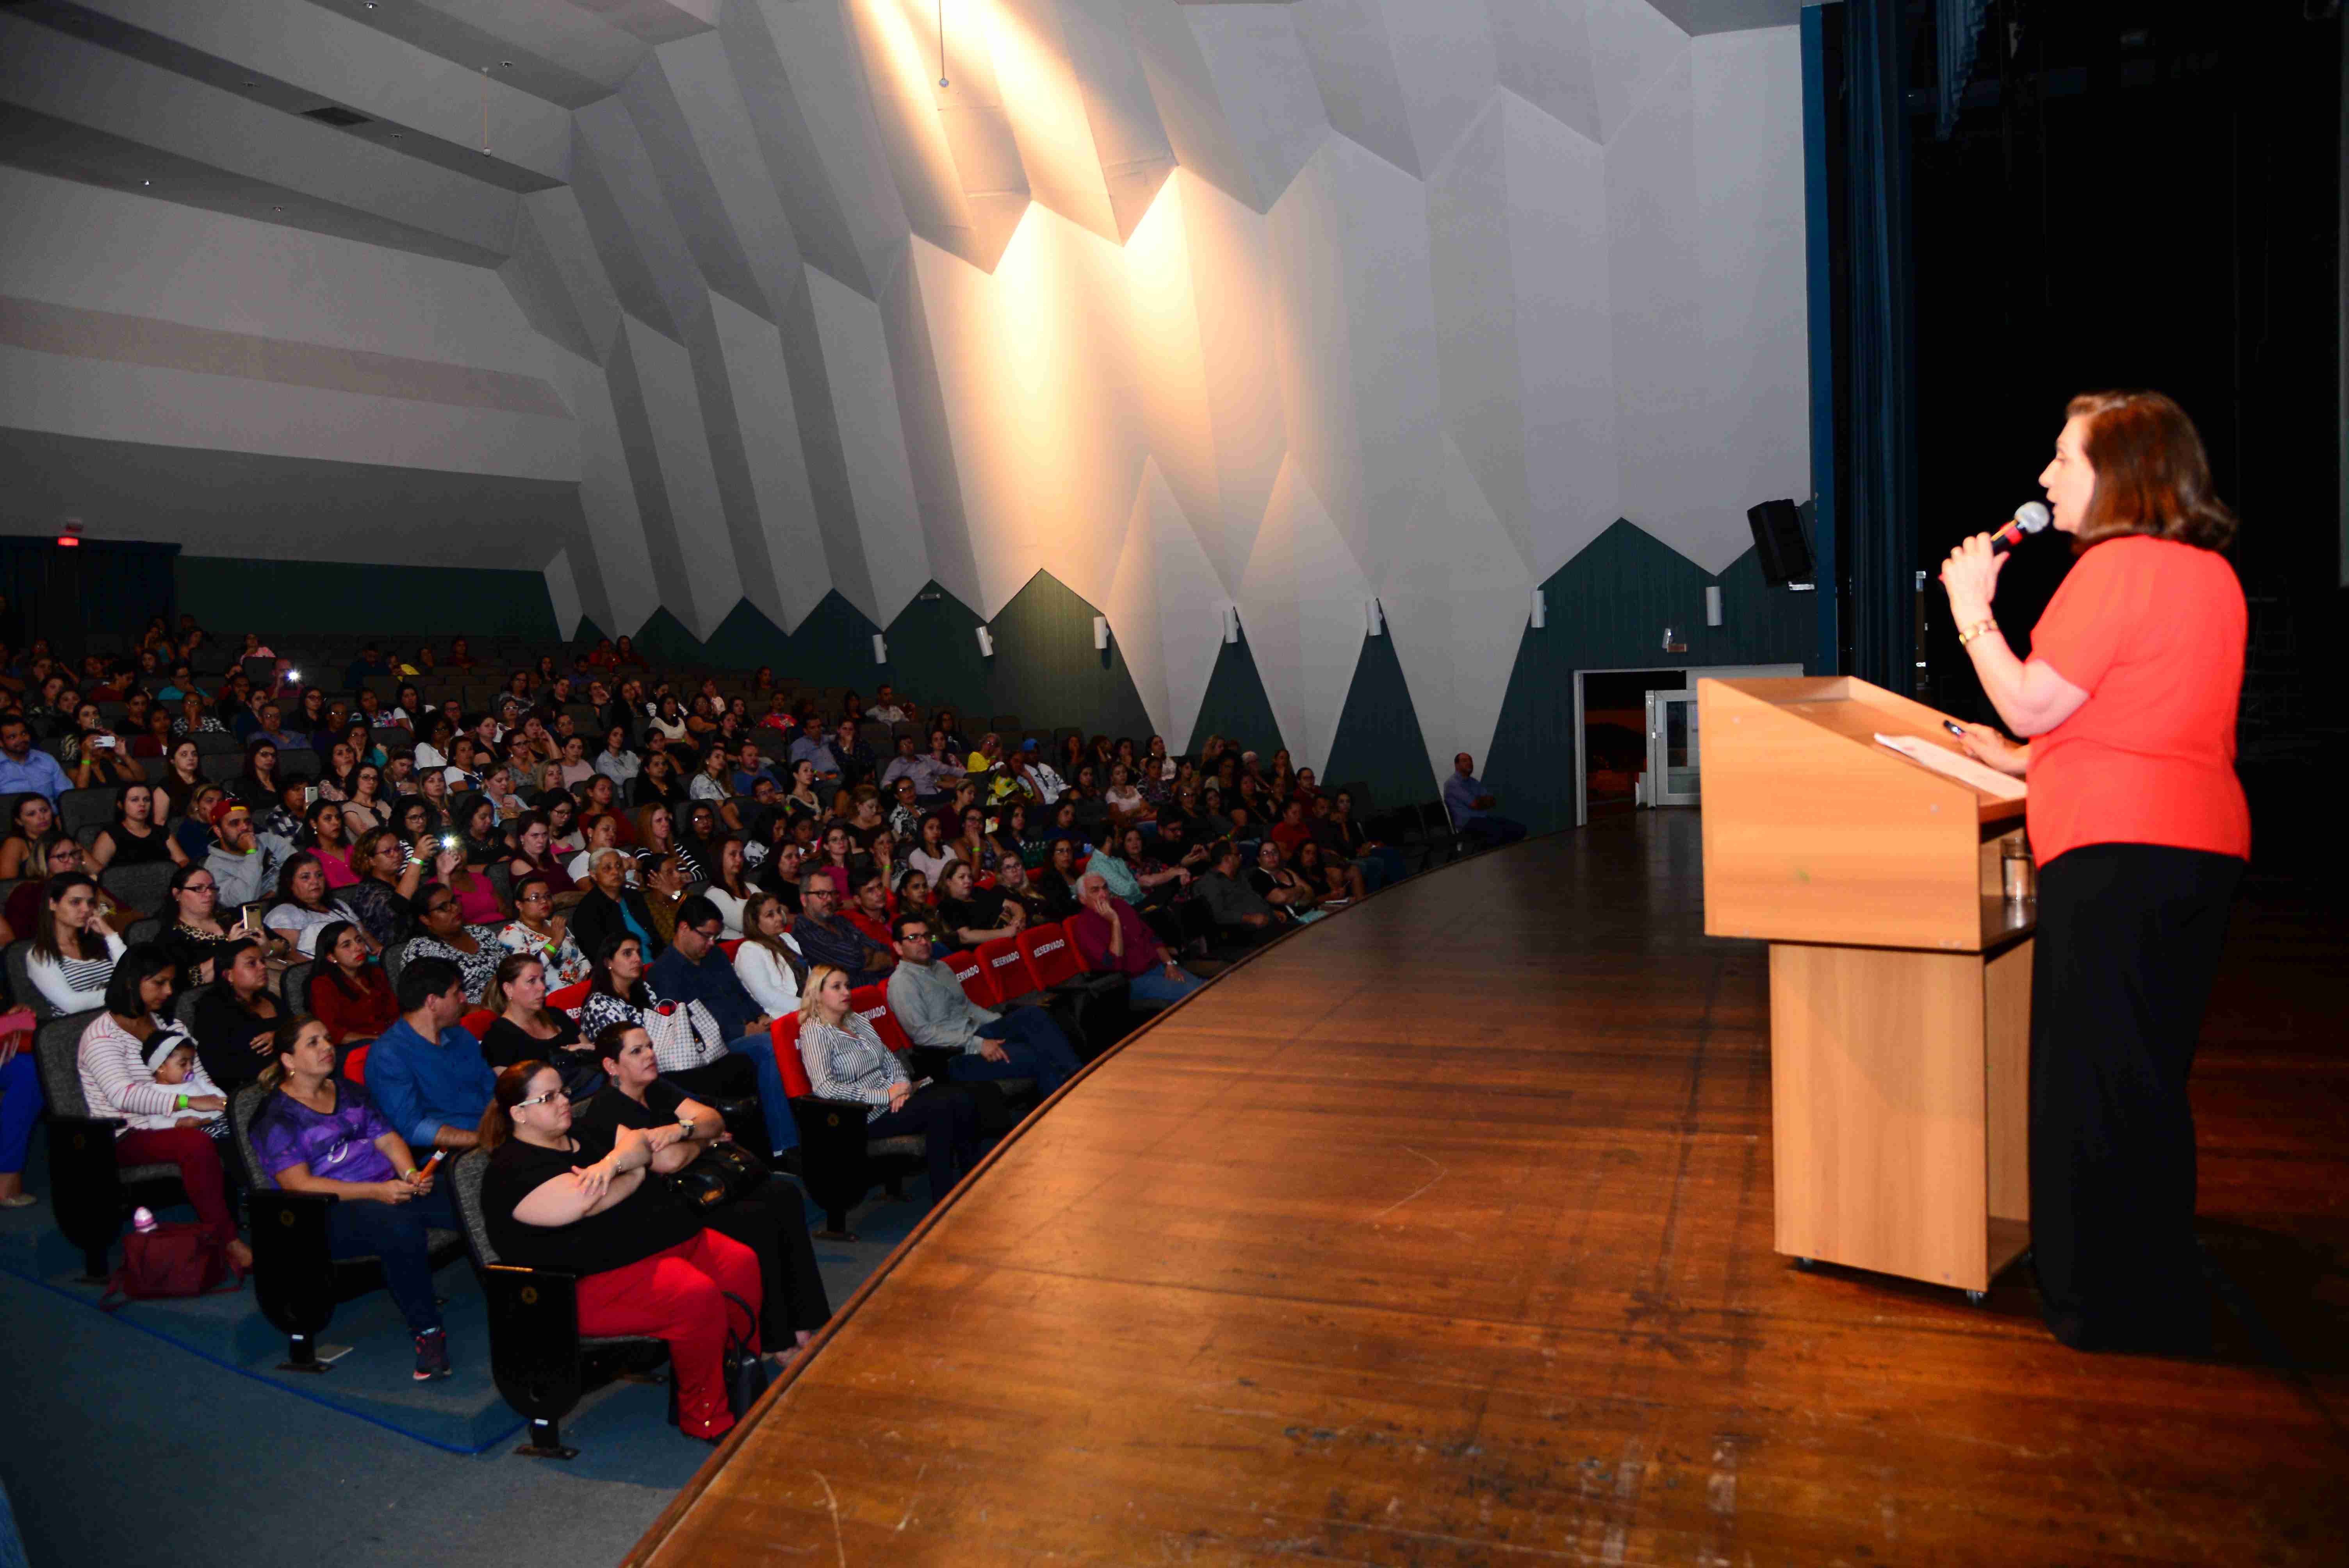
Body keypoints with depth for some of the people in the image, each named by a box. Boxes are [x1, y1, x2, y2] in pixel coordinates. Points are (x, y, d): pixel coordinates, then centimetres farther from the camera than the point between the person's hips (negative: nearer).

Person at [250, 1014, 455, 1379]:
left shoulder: (348, 1091, 20)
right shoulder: (275, 1115, 0)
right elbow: (299, 1184, -11)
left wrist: (411, 1174, -8)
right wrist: (376, 1192, -22)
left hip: (389, 1189, 6)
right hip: (328, 1213, -6)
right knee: (402, 1223, -39)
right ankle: (426, 1332, -28)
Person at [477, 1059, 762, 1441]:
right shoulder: (513, 1172, -11)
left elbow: (638, 1141, 0)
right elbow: (587, 1201, -24)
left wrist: (613, 1162, -23)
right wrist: (637, 1171, -6)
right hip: (598, 1279, -9)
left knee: (742, 1263, -9)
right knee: (698, 1295, -28)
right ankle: (706, 1418, -12)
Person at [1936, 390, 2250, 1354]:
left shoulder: (2117, 567, -12)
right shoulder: (2213, 572, 16)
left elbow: (2033, 704, -13)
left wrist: (1972, 609, -1)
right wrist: (2028, 762, 24)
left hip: (2117, 850, -10)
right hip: (2204, 843, 10)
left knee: (2096, 1077, -1)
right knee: (2150, 1076, 18)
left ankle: (2118, 1303, 8)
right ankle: (2162, 1291, 30)